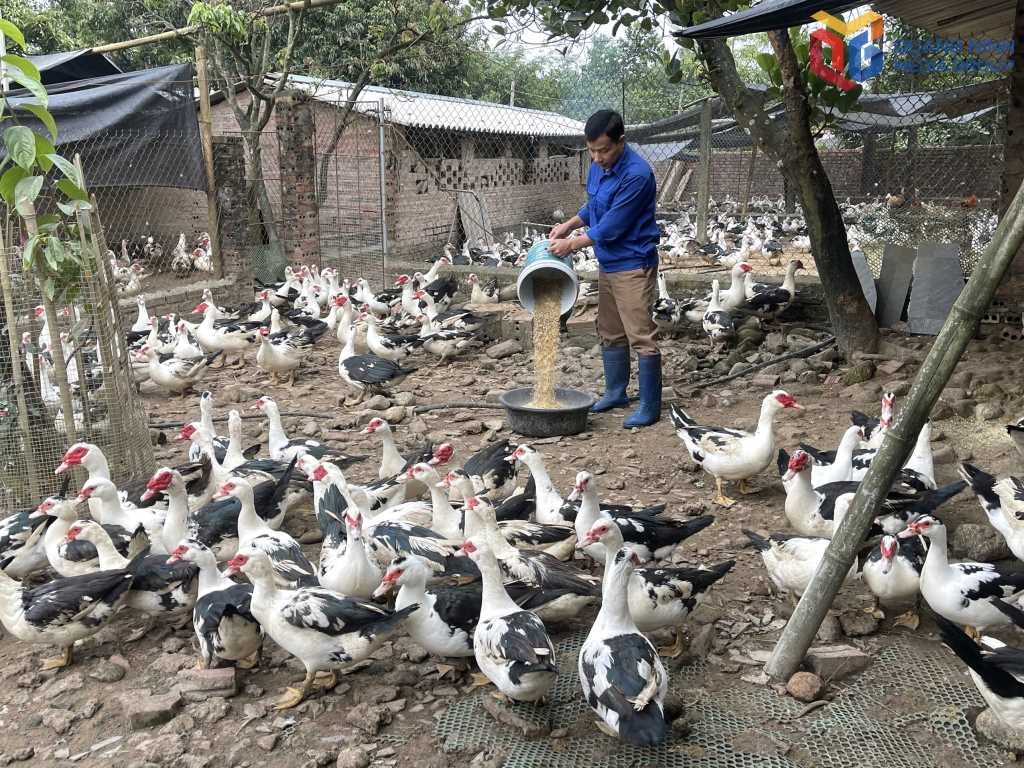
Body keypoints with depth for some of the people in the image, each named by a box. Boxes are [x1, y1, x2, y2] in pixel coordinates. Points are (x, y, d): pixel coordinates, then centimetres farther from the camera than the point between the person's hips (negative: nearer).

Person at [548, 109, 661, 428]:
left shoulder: (636, 174, -23)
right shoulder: (598, 166, 4)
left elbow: (612, 227, -22)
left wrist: (572, 244, -12)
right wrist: (568, 225, 5)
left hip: (633, 266, -9)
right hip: (607, 264, 9)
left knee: (641, 336, -6)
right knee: (610, 332, 17)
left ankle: (650, 406, 2)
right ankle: (615, 391, 31)